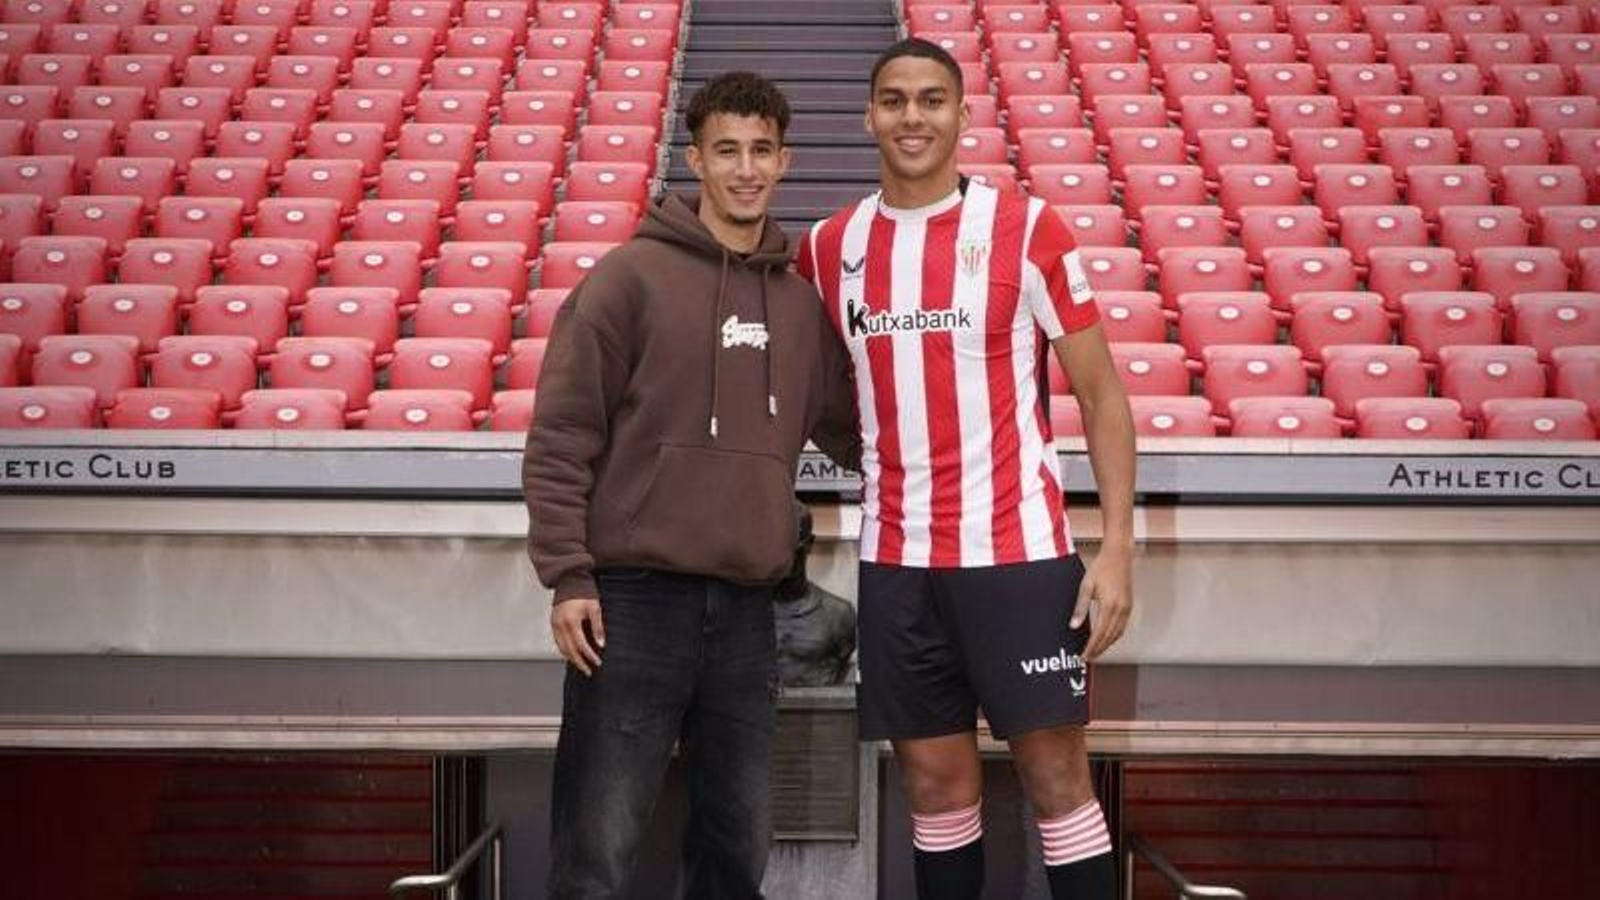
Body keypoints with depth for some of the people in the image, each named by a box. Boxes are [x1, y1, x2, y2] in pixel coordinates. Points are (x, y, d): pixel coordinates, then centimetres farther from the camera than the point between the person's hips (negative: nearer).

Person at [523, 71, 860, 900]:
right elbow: (561, 436, -5)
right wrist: (568, 575, -11)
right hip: (633, 598, -4)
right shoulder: (632, 277, -3)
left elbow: (849, 431, 21)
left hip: (747, 607, 5)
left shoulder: (802, 301, 11)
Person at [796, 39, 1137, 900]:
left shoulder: (1027, 227, -4)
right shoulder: (829, 247, 7)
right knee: (936, 784, 10)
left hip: (1018, 551, -3)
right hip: (896, 561, 3)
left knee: (1056, 775, 0)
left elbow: (1100, 390, -2)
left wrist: (1118, 545, -10)